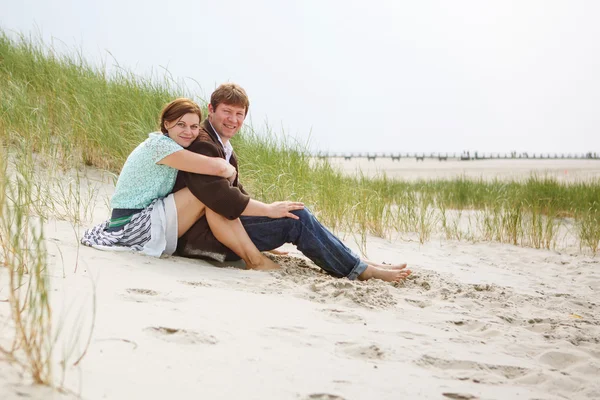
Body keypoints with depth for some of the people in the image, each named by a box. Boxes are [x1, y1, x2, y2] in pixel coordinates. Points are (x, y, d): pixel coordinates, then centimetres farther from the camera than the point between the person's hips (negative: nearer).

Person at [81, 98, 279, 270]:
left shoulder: (165, 145, 14)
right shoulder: (159, 145, -17)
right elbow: (217, 167, -25)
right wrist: (231, 171, -5)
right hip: (133, 224, -10)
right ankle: (254, 260, -18)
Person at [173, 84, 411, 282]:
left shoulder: (224, 148, 18)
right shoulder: (202, 144, -16)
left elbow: (236, 193, 19)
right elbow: (219, 197, -28)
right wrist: (268, 209, -19)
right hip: (200, 237, -10)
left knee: (295, 213, 5)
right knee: (296, 217, -14)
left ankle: (358, 264, 4)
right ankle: (359, 270, -6)